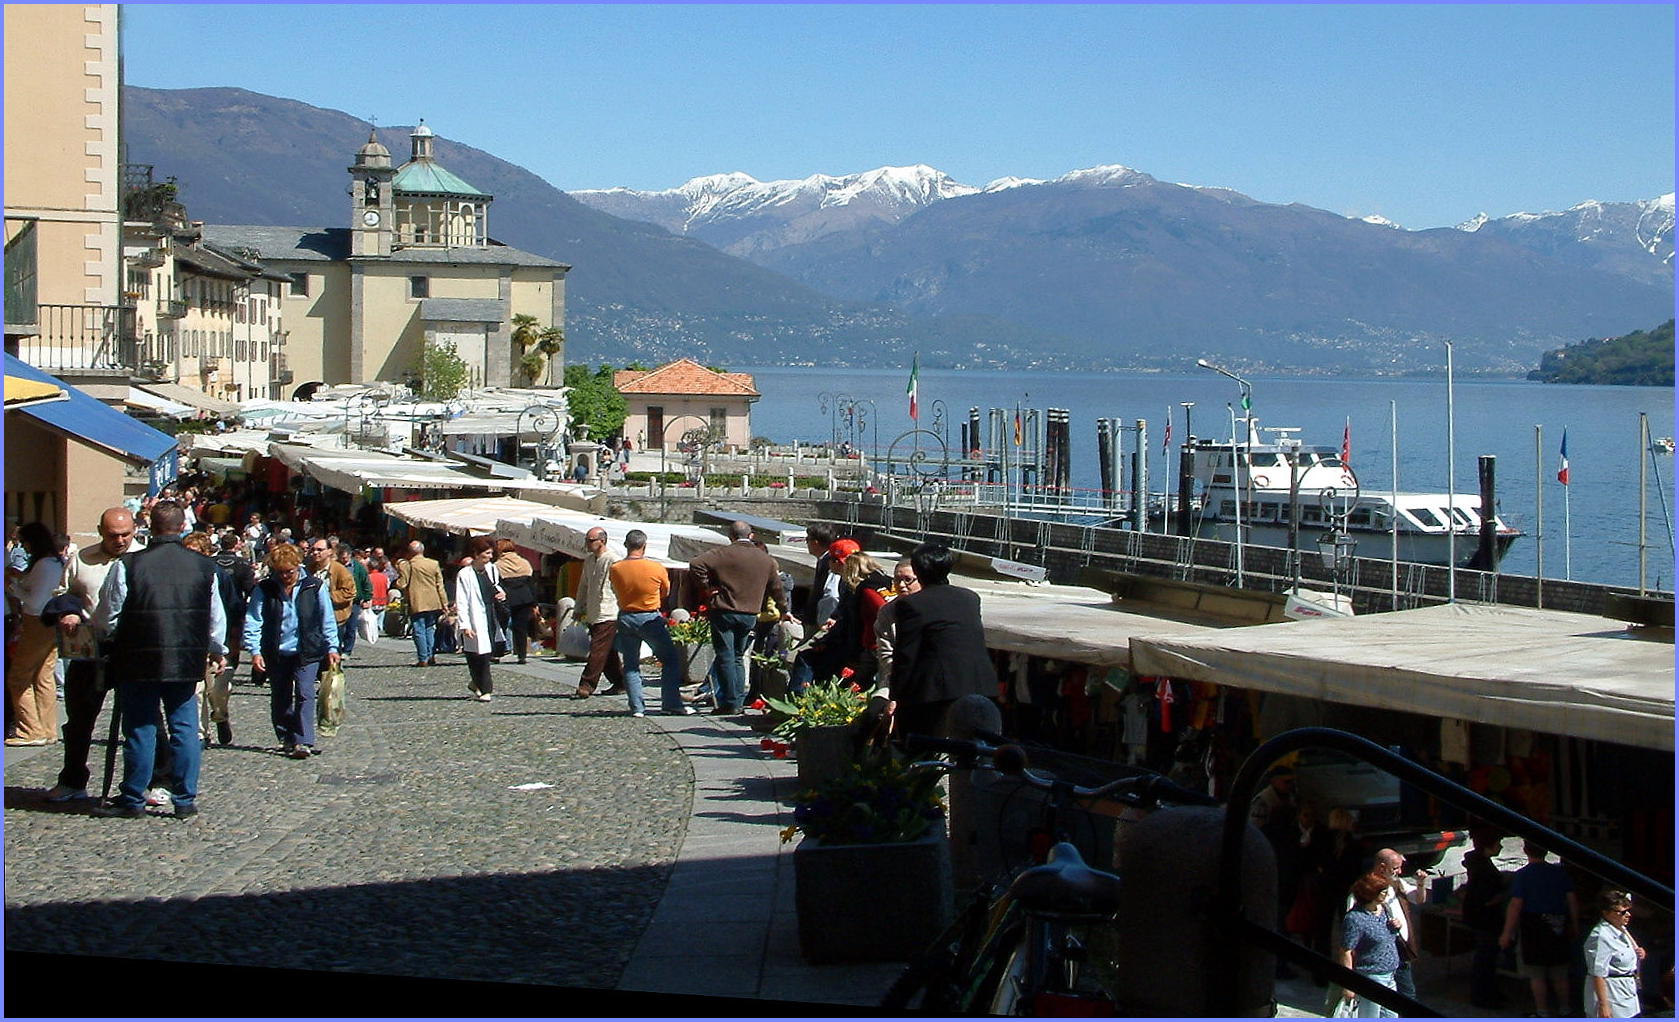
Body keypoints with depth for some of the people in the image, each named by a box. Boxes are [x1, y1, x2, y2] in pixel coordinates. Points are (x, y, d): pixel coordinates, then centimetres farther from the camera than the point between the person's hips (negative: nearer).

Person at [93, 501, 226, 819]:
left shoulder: (128, 565, -10)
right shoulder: (204, 567, -1)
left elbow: (109, 616, -4)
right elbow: (216, 617, 9)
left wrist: (119, 641, 18)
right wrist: (217, 651, 27)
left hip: (138, 661, -2)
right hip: (186, 662, 2)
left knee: (140, 730, 7)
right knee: (184, 729, 9)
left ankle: (133, 800, 15)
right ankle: (185, 800, 12)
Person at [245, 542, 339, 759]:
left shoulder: (314, 586, 0)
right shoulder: (264, 590, -1)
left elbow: (327, 619, 7)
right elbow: (253, 622, -2)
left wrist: (331, 647, 3)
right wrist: (255, 651, -12)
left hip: (307, 652, -2)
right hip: (276, 654, 2)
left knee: (304, 694, -13)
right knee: (280, 699, 8)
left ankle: (303, 742, -16)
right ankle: (287, 739, 22)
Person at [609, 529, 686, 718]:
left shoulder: (615, 569, -7)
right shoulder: (656, 568, -12)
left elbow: (616, 592, 6)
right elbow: (666, 592, 2)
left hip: (625, 616, 3)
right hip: (650, 618, -3)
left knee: (630, 664, 10)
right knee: (671, 659, 8)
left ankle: (637, 707, 7)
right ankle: (671, 703, 3)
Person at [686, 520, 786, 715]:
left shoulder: (723, 553, -6)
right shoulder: (766, 559, 9)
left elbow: (696, 565, -19)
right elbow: (776, 588, 18)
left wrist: (706, 588, -9)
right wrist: (784, 609, 35)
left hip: (724, 612, -4)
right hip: (749, 615, 4)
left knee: (725, 658, -1)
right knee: (738, 657, 16)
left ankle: (729, 703, -3)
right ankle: (739, 702, 11)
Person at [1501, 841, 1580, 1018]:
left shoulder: (1522, 875, -11)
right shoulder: (1560, 872, 1)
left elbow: (1515, 905, -14)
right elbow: (1572, 900, 3)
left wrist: (1507, 933, -10)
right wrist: (1575, 927, 14)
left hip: (1534, 925, -4)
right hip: (1558, 928, 4)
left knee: (1537, 975, 5)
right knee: (1560, 973, 16)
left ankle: (1543, 1012, 7)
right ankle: (1564, 1009, 23)